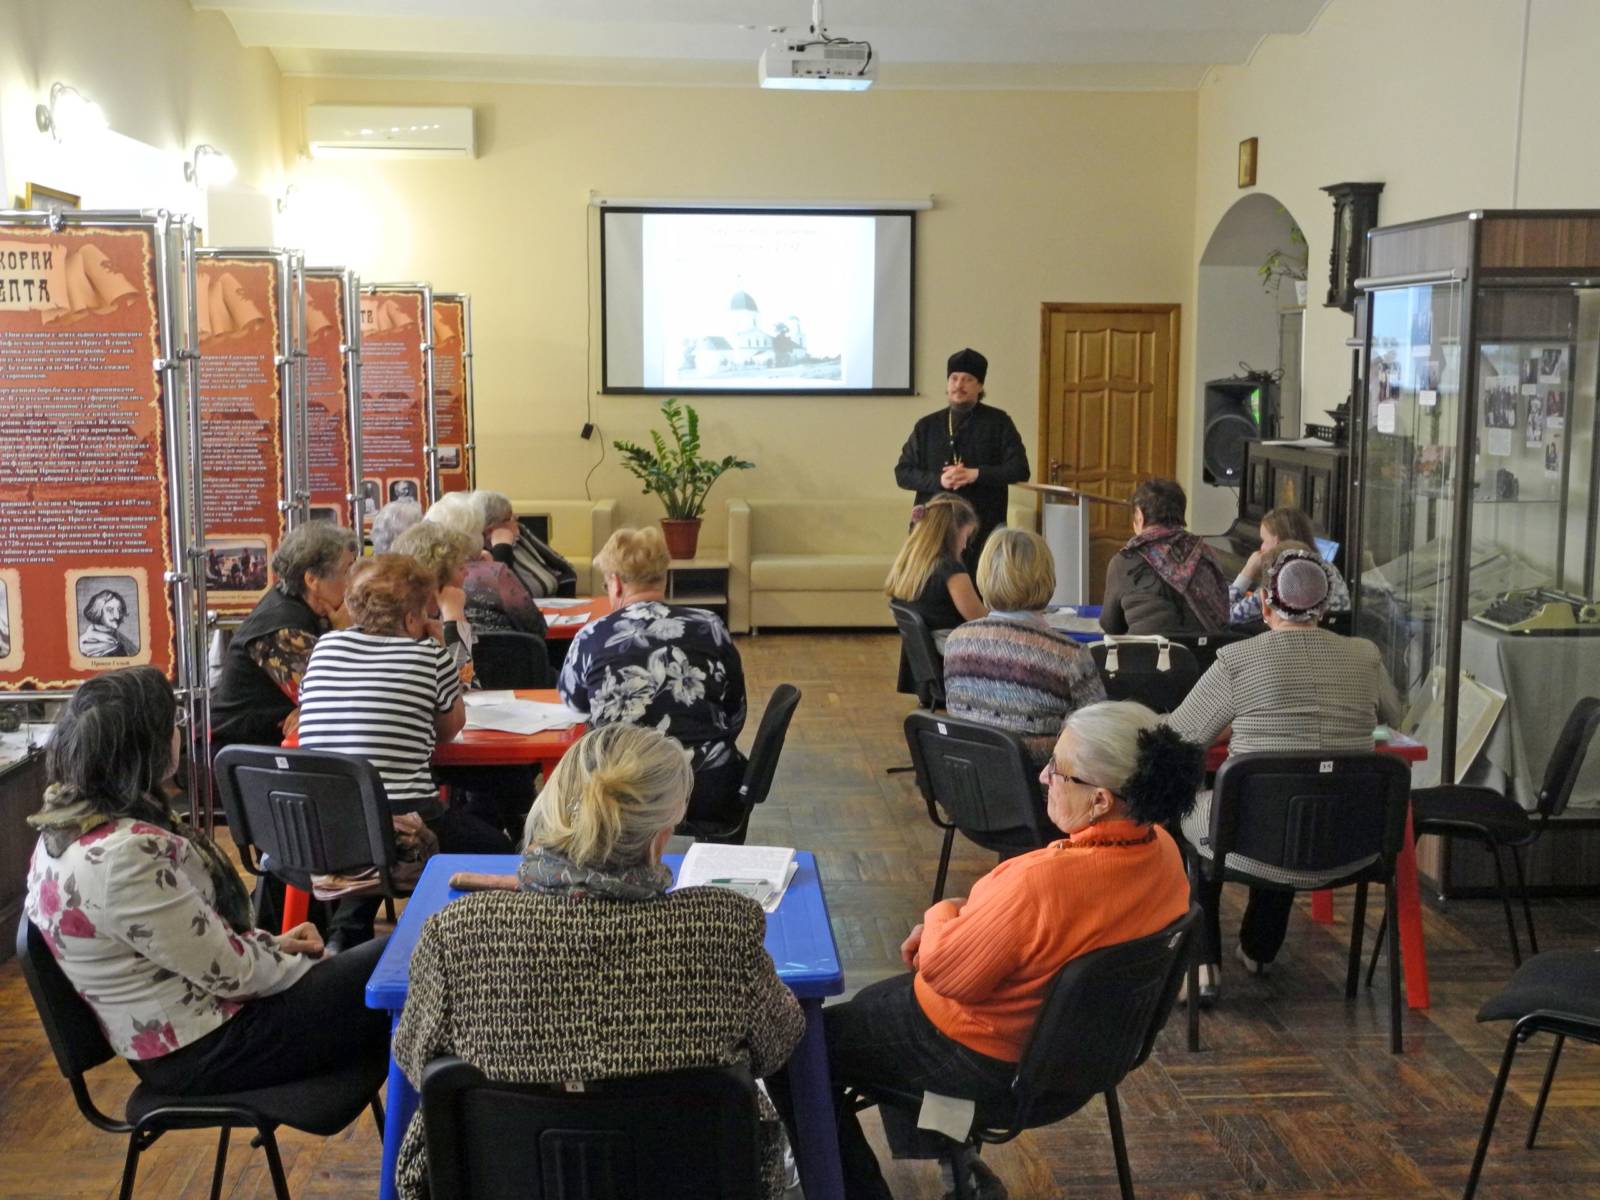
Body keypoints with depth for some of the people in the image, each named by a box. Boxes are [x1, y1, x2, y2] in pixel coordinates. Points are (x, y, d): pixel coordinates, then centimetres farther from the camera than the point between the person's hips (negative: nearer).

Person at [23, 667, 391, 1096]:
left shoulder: (70, 825, 0)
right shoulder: (124, 857, -30)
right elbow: (230, 972, -22)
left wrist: (270, 943, 6)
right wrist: (305, 962, -5)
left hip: (177, 1028, 9)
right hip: (204, 1049, -9)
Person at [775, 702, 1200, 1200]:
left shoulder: (1042, 883, -38)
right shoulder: (1161, 847, -12)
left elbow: (943, 971, -25)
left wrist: (942, 914, -4)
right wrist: (953, 928, 2)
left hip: (991, 1065, -8)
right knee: (875, 1002, 32)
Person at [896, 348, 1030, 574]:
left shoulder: (998, 422, 6)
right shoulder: (927, 426, 12)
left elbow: (1019, 469, -1)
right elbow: (902, 472, 7)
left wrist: (976, 474, -14)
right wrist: (939, 480, -11)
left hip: (984, 530, -2)